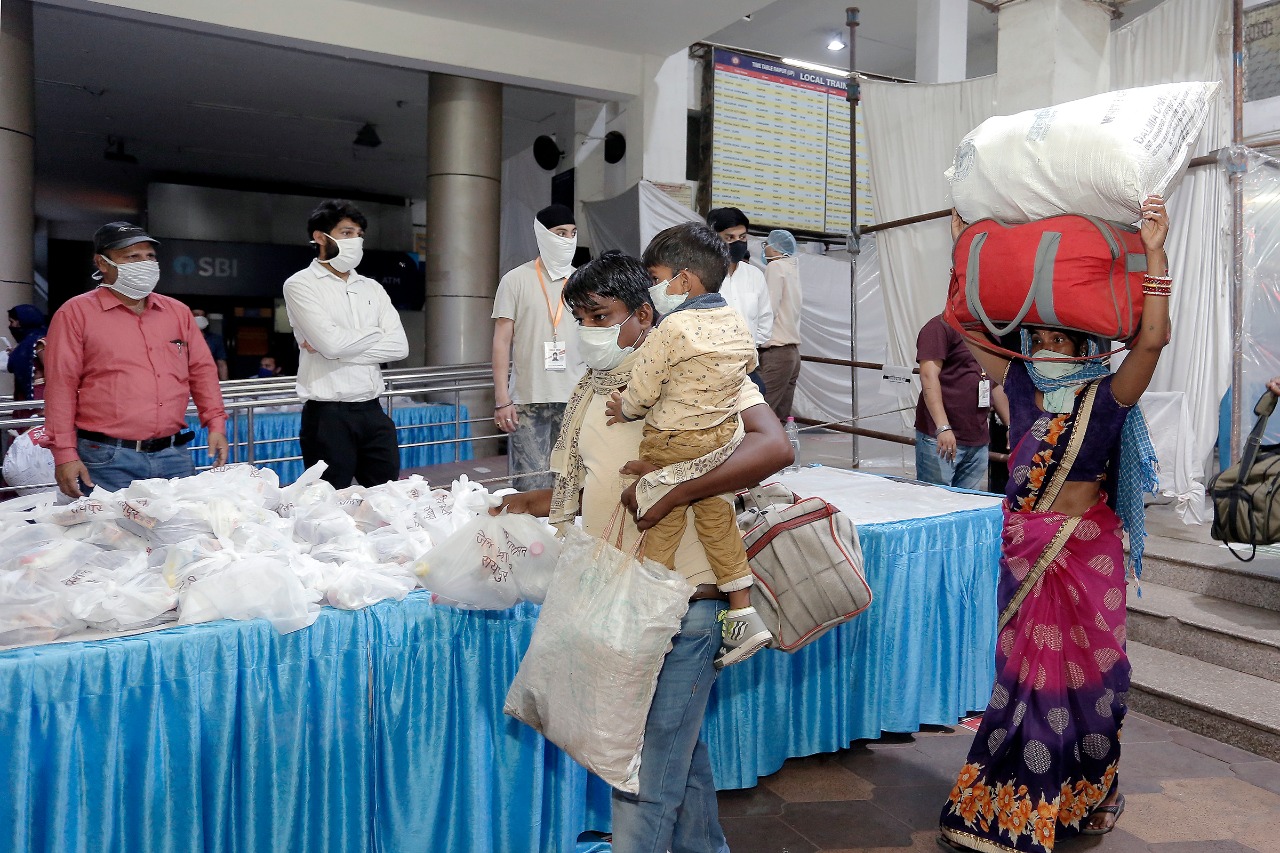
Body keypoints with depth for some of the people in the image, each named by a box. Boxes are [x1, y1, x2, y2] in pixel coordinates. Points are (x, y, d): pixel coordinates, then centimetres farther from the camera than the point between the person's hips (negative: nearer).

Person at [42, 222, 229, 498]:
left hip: (175, 455, 4)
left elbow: (202, 369, 16)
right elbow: (61, 385, -3)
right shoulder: (76, 313, 1)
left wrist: (216, 423, 5)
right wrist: (65, 454, -9)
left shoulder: (178, 312, 15)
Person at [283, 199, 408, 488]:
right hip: (328, 415, -5)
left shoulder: (372, 288, 13)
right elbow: (330, 342, -17)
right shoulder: (301, 284, -2)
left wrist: (339, 349, -10)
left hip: (373, 412, 5)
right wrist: (376, 333, -1)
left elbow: (400, 346, -1)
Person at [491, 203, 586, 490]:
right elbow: (502, 342, 0)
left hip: (575, 400, 3)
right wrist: (501, 400, -7)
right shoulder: (516, 280, 3)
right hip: (527, 400, -2)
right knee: (530, 486, -3)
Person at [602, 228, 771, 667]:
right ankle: (743, 617, 22)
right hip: (722, 437, 7)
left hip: (672, 443, -7)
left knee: (660, 532, 7)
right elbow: (748, 364, 20)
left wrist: (625, 409, 4)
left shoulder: (674, 327, -20)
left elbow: (642, 390, -16)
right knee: (718, 521, 18)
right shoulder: (736, 322, 3)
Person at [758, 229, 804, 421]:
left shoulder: (776, 267, -5)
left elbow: (769, 310, -12)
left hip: (776, 352, -9)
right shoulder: (793, 269, 20)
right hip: (792, 352, 9)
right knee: (781, 418, 7)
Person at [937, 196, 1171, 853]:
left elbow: (1152, 338, -21)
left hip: (1086, 546, -3)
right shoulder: (1020, 385, 3)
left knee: (1082, 665, 9)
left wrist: (1154, 252, -25)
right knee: (1026, 663, 11)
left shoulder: (1108, 396, -6)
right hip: (1024, 545, 3)